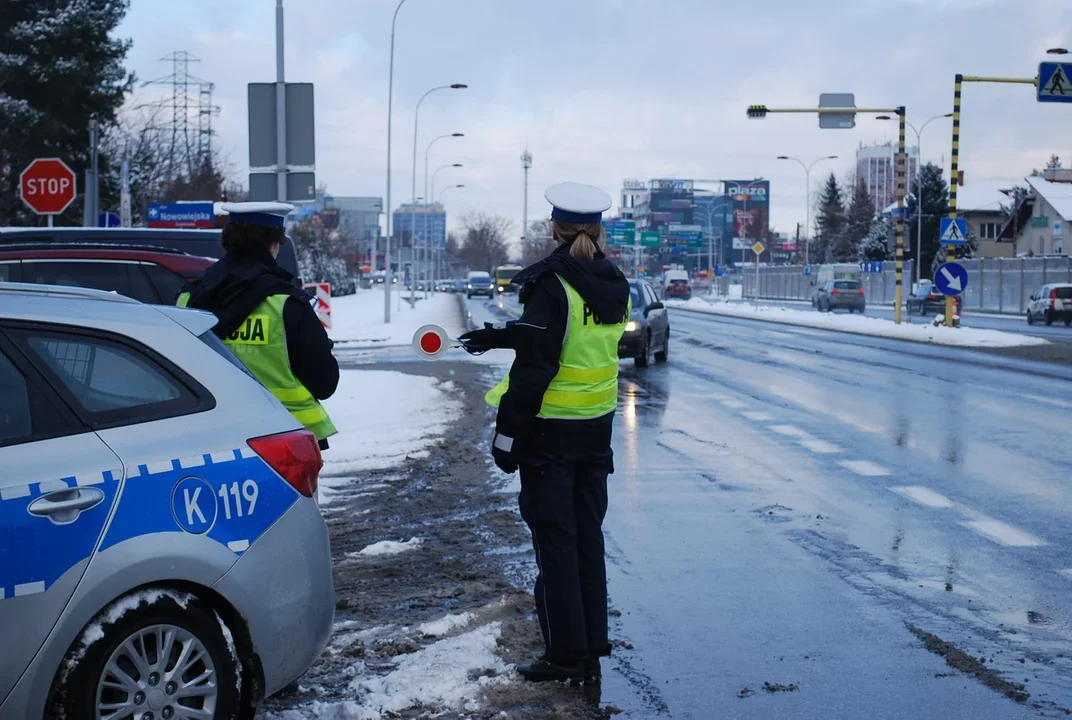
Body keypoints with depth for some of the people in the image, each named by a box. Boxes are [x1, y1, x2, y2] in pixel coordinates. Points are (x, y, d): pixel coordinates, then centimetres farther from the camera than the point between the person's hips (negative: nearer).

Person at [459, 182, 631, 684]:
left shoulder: (552, 284, -17)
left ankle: (565, 654, 6)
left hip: (551, 430, -7)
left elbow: (535, 364, -20)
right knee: (587, 537, 12)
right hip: (597, 425, 7)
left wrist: (508, 431, -15)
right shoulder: (613, 285, 6)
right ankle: (592, 653, 16)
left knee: (554, 540, 1)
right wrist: (496, 336, 25)